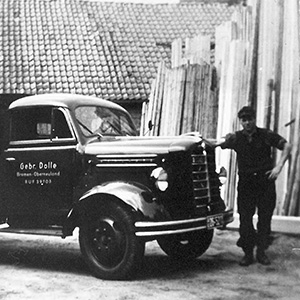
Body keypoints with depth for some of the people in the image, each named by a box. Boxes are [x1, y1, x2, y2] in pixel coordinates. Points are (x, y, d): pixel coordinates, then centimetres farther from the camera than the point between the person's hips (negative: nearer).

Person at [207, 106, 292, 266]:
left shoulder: (266, 135, 0)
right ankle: (248, 253, 11)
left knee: (265, 217, 3)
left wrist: (279, 166, -10)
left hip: (265, 180, -1)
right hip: (245, 181, 1)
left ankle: (261, 251, 15)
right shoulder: (236, 137, 1)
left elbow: (287, 146, 0)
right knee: (245, 218, 0)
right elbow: (218, 142, -14)